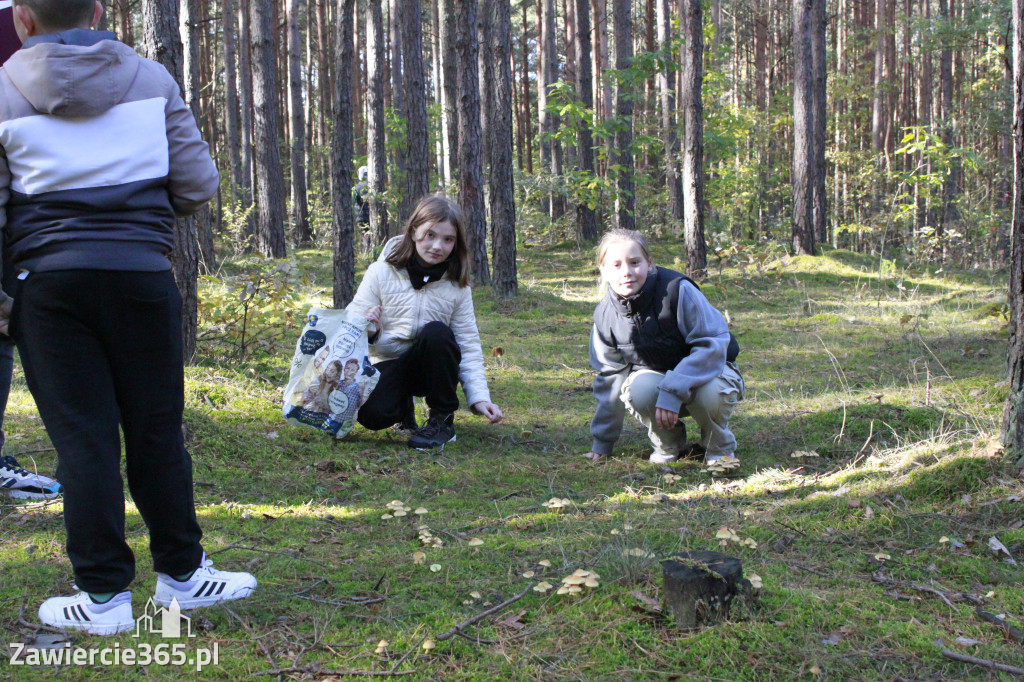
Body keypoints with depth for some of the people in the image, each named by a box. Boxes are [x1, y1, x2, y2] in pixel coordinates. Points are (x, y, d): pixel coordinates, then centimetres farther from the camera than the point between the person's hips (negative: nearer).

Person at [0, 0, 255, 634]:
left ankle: (104, 594, 8)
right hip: (142, 272, 1)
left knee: (82, 439, 3)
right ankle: (181, 572, 21)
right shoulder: (152, 78, 5)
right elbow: (199, 184, 3)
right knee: (156, 432, 10)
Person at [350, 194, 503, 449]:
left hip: (432, 366, 1)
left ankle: (443, 420, -14)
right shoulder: (381, 272, -9)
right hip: (388, 364, -1)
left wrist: (480, 397, -15)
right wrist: (367, 330, -31)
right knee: (372, 415, -31)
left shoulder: (457, 284, -4)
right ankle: (404, 407, 9)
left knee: (436, 332, -33)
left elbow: (468, 345, -4)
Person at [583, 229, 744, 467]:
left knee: (708, 392, -38)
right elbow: (610, 376, 2)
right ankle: (668, 445, -2)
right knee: (640, 389, -33)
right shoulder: (605, 314, -9)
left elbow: (712, 345, -24)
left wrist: (672, 389, -37)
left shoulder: (678, 290, -23)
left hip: (708, 369, -2)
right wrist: (602, 443, 5)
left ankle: (719, 447, -3)